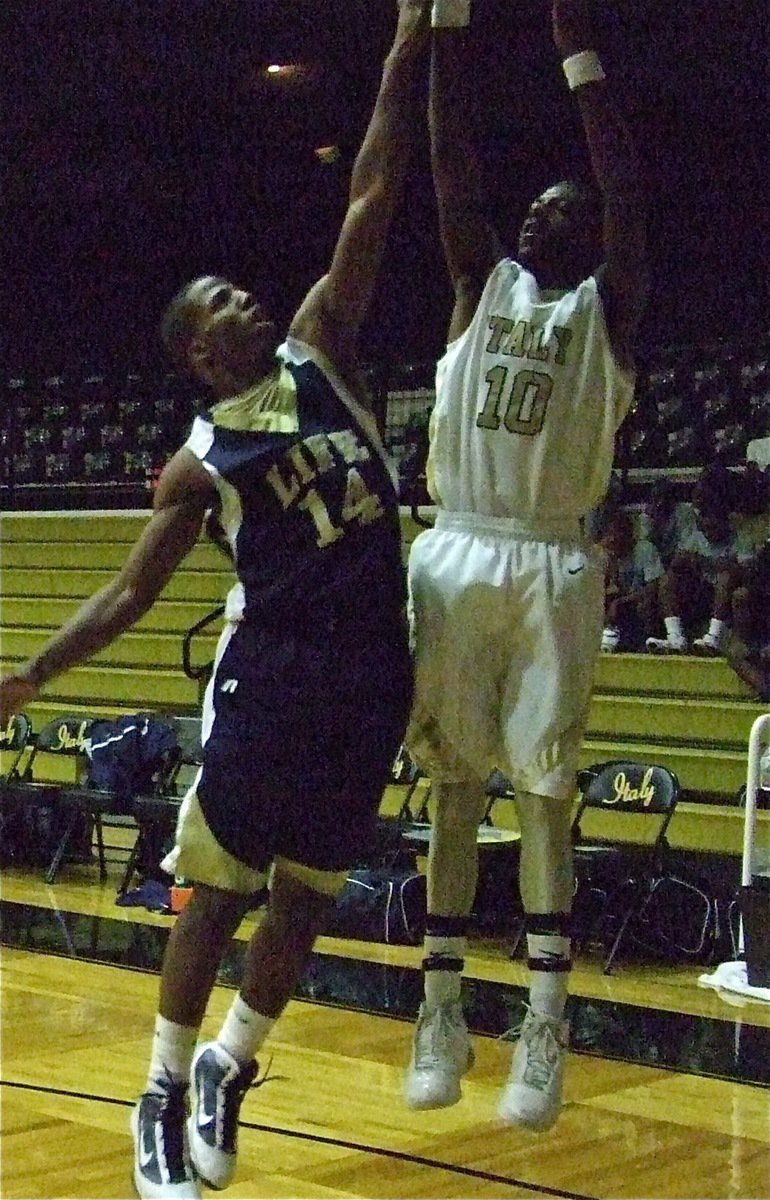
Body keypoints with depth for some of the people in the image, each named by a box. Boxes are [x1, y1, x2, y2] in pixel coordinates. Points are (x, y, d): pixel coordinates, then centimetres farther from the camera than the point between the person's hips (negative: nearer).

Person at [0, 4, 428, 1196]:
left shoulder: (320, 349, 7)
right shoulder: (200, 461, -1)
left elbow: (371, 204, 2)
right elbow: (134, 587, 5)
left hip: (373, 681, 4)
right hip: (270, 685, -3)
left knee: (305, 901, 10)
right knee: (219, 896, 3)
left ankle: (225, 1070, 28)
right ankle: (163, 1100, 17)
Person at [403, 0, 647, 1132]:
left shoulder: (608, 308, 7)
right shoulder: (482, 284, 16)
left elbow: (625, 185, -5)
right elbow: (452, 160, 7)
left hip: (550, 564, -3)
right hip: (455, 553, 3)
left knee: (544, 787, -3)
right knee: (454, 781, 6)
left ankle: (547, 1024, 0)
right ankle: (442, 1006, 11)